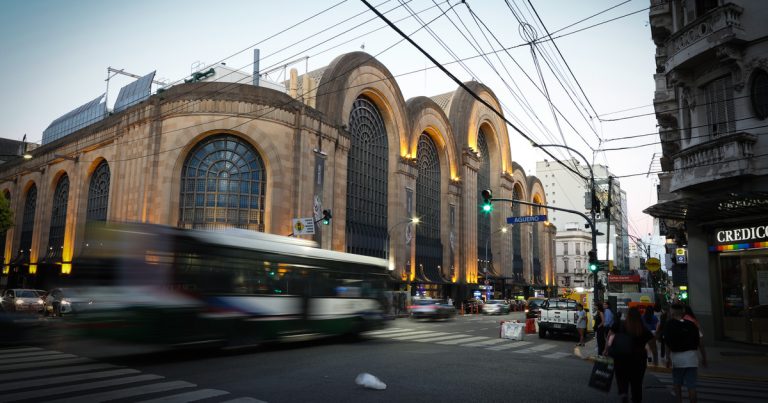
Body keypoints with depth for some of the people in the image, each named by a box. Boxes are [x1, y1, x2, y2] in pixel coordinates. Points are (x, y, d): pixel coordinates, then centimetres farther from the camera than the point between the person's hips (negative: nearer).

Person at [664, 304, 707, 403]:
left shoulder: (669, 325, -2)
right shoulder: (692, 324, 6)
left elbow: (667, 343, -7)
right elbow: (700, 343, 3)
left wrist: (668, 357, -2)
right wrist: (704, 357, 11)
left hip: (677, 357, -2)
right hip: (691, 357, 2)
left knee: (677, 383, 17)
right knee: (691, 386, 3)